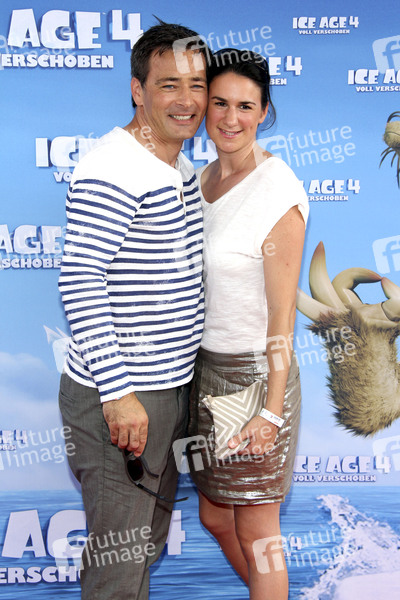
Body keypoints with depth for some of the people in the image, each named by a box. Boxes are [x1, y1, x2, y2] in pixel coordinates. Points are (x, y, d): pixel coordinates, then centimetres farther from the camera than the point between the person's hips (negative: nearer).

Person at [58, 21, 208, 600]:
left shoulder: (183, 170, 11)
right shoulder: (113, 168, -19)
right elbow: (80, 281, -24)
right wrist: (118, 392, -25)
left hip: (168, 387, 9)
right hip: (118, 396, -9)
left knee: (150, 535, 25)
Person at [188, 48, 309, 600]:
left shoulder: (278, 191, -16)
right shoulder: (201, 178, 6)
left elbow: (282, 311, -16)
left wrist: (272, 410, -16)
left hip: (253, 372, -8)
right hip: (203, 366, 8)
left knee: (255, 528, 8)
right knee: (214, 516, 21)